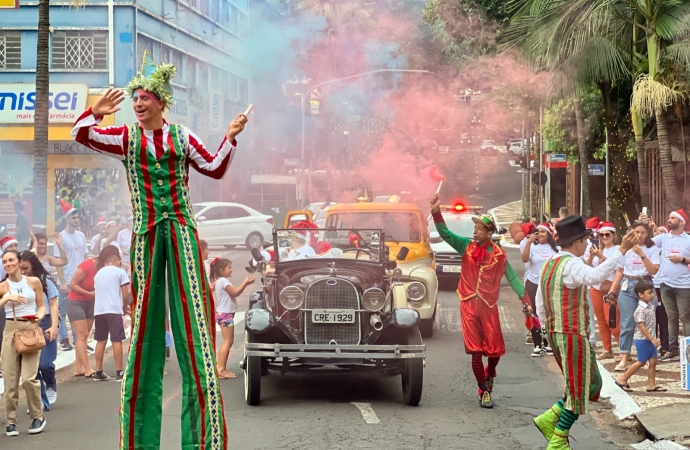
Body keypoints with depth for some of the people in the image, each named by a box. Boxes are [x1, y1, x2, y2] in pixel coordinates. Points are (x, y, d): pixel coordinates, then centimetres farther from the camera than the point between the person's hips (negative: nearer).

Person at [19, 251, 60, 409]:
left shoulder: (45, 280, 0)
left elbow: (53, 304, 1)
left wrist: (54, 326, -9)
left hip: (44, 324, -2)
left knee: (45, 364, -6)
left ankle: (51, 386, 27)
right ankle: (41, 401, 10)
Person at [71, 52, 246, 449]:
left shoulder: (181, 136, 11)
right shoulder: (126, 137, 8)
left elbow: (214, 168, 14)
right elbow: (82, 134, -3)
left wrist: (230, 137, 4)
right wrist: (95, 113, -20)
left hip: (182, 230, 1)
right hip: (146, 233, -1)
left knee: (191, 304, -4)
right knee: (145, 311, 0)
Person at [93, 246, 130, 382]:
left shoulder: (98, 273, 19)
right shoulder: (120, 272, 3)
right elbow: (125, 295, 0)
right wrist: (125, 308, 17)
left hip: (99, 310, 5)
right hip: (114, 310, -5)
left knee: (101, 341, 11)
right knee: (116, 340, -4)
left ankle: (99, 372, 14)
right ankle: (119, 373, -6)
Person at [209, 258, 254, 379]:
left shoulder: (220, 281, 17)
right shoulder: (223, 281, -14)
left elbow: (233, 292, 17)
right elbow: (235, 293, -18)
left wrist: (244, 283, 13)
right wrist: (245, 283, -15)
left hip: (224, 314, 11)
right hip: (225, 314, -11)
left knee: (229, 342, 12)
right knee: (227, 342, -11)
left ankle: (222, 369, 13)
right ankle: (221, 370, -15)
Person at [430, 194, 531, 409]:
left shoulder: (499, 254, 1)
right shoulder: (466, 246, 2)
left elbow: (512, 278, 4)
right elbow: (445, 233, -6)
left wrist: (525, 300, -3)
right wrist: (436, 212, -19)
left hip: (489, 306, 0)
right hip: (468, 305, 0)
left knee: (495, 349, 3)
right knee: (476, 351, -1)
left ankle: (489, 374, 36)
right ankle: (484, 391, 10)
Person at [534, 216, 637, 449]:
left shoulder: (549, 264, 14)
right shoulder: (570, 265, -16)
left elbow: (540, 306, 17)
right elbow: (595, 276, -38)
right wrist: (621, 250, -41)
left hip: (556, 333, 10)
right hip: (573, 336, -10)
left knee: (592, 384, 17)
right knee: (578, 389, 2)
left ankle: (550, 419, 12)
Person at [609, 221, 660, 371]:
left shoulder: (652, 249, 2)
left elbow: (654, 270, -10)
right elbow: (620, 271, 12)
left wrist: (642, 255, -17)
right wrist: (612, 289, 7)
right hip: (627, 286, 1)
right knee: (627, 323, -3)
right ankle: (624, 358, -5)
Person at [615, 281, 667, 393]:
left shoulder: (650, 307, 9)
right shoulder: (641, 310, -19)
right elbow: (641, 326, -24)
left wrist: (654, 339, 17)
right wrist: (652, 339, -26)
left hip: (650, 340, 8)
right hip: (643, 340, -8)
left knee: (653, 362, 6)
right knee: (641, 362, 0)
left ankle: (651, 385, 11)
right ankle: (622, 379, 10)